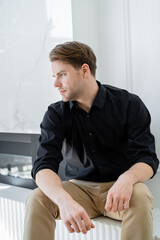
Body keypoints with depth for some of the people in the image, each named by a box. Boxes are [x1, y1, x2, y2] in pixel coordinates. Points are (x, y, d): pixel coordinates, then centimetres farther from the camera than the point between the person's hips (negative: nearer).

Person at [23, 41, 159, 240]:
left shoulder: (129, 104, -8)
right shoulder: (56, 114, -4)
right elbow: (44, 165, -17)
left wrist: (128, 178, -37)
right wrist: (64, 200, -40)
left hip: (119, 188, -1)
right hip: (79, 187, 2)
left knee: (139, 197, -35)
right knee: (37, 200, -26)